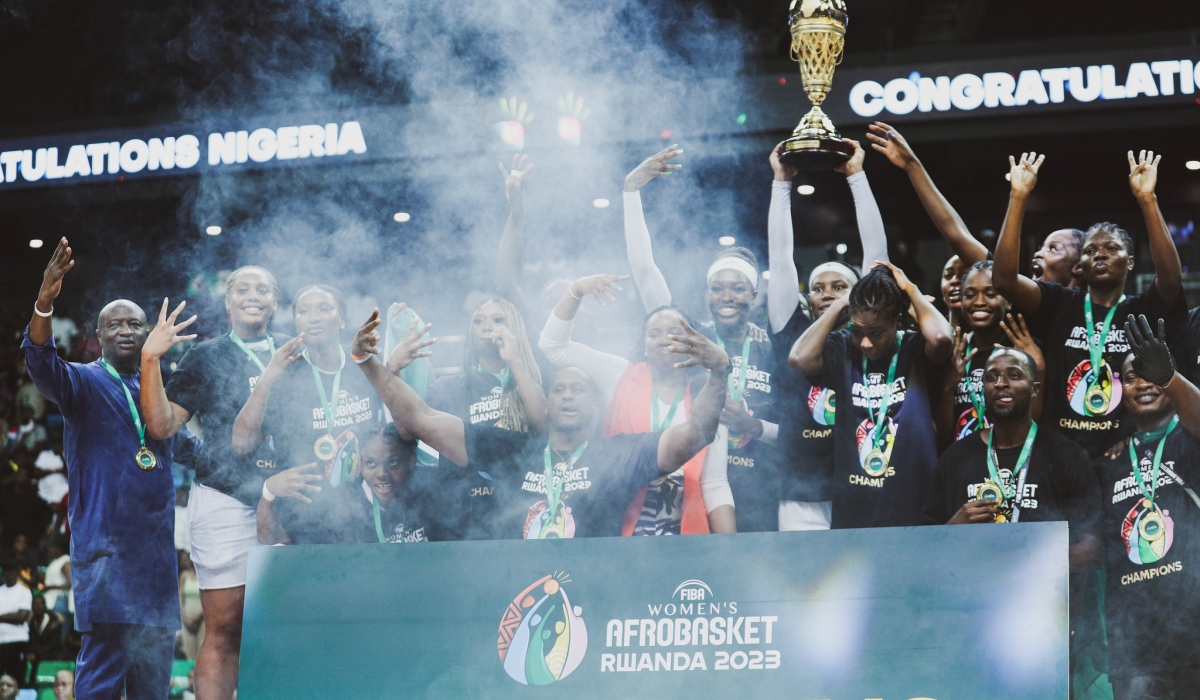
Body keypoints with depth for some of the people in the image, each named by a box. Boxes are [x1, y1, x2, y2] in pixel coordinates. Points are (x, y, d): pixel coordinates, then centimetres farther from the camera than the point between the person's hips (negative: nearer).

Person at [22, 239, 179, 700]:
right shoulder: (83, 382, 1)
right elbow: (43, 365, -19)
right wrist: (45, 303, -36)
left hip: (157, 549, 6)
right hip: (107, 546, -6)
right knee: (105, 660, -13)